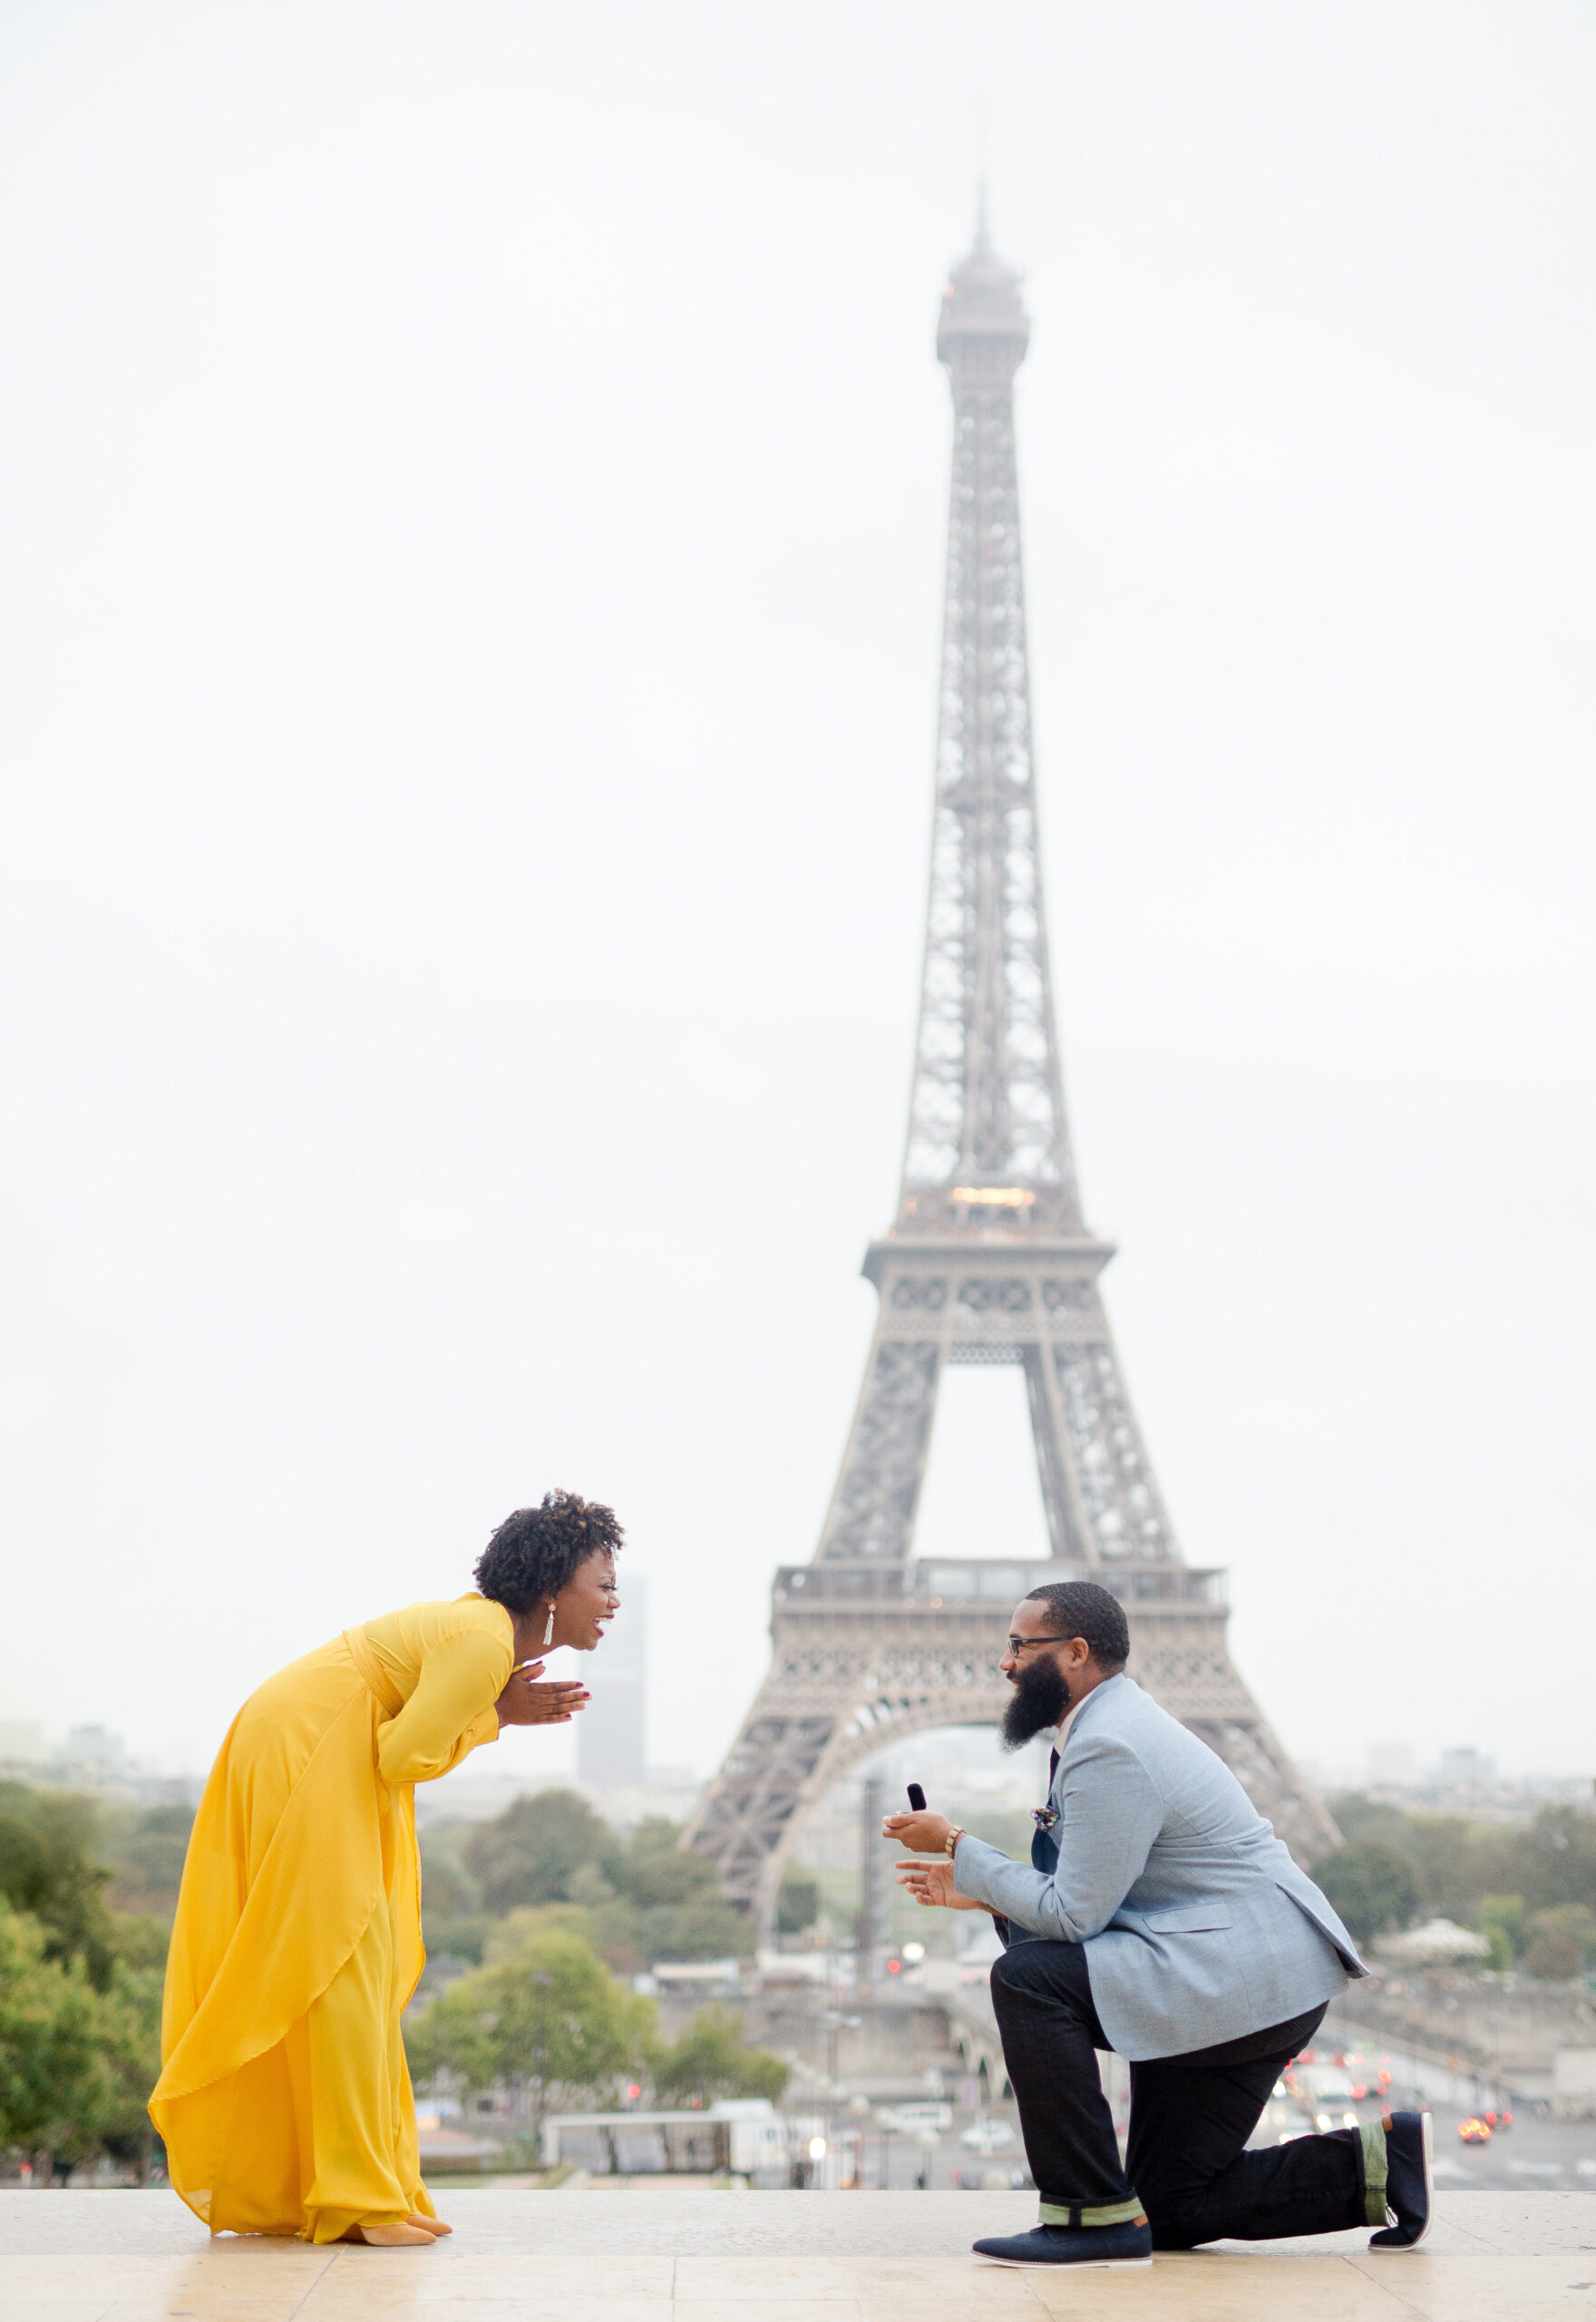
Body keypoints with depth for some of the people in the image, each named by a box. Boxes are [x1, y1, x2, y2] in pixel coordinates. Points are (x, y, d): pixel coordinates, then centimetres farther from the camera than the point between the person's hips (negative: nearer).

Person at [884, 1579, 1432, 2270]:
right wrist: (980, 1892, 10)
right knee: (1167, 2210, 13)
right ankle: (1374, 2161, 13)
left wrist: (958, 1848, -11)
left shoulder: (1109, 1748, -18)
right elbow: (1092, 1902, 20)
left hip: (1241, 1975, -11)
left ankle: (1095, 2214, -15)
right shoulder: (1111, 1726, 16)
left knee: (1027, 1978, -21)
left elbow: (1073, 1916, -19)